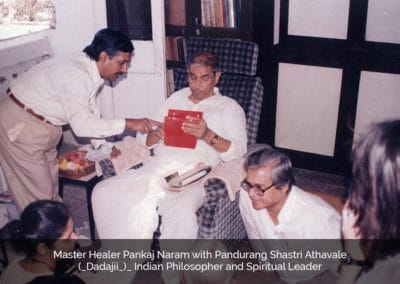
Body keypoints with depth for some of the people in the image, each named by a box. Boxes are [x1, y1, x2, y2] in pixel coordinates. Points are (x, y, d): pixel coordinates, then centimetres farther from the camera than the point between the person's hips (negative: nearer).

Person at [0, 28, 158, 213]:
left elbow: (91, 113, 8)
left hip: (43, 126, 9)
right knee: (39, 195, 0)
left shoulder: (92, 72, -1)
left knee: (51, 182, 19)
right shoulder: (75, 76, -31)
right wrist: (129, 124, -32)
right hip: (20, 126, -9)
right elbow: (81, 125, -33)